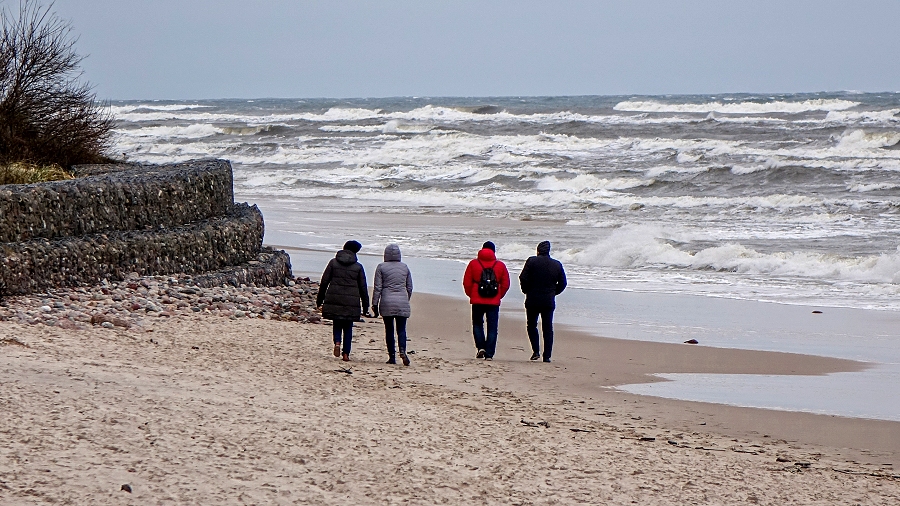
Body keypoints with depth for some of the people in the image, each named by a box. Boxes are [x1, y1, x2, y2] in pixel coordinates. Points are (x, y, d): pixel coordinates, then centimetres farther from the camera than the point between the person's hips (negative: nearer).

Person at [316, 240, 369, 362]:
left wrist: (320, 299, 12)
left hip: (334, 299, 0)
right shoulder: (358, 267, 4)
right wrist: (365, 304, 13)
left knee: (337, 324, 15)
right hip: (351, 301, 0)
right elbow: (363, 287, 6)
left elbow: (324, 282, 4)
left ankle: (337, 342, -12)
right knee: (348, 327, 9)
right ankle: (346, 353, 4)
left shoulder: (333, 262, 4)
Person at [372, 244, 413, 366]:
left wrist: (375, 304, 0)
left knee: (389, 329, 6)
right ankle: (402, 351, -21)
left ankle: (392, 356, 6)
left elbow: (378, 288, -4)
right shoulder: (404, 267, 7)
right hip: (402, 303, 2)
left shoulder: (381, 267, -2)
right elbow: (409, 287, 12)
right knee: (401, 329, 2)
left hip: (387, 303, -2)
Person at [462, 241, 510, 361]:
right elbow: (505, 284, 5)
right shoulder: (500, 265, 3)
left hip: (477, 301, 0)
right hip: (494, 302, 0)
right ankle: (489, 354, 0)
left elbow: (467, 283, 0)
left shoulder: (473, 263, 0)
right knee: (492, 328, 4)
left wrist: (471, 295, 14)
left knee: (477, 324, 17)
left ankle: (481, 347, 0)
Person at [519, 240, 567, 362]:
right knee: (548, 328, 7)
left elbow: (523, 278, -9)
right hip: (549, 301, 3)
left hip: (533, 300, -3)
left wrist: (526, 291, 7)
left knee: (531, 326, 11)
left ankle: (536, 351, -2)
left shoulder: (532, 261, -5)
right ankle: (547, 356, 3)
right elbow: (562, 283, 9)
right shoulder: (557, 264, 6)